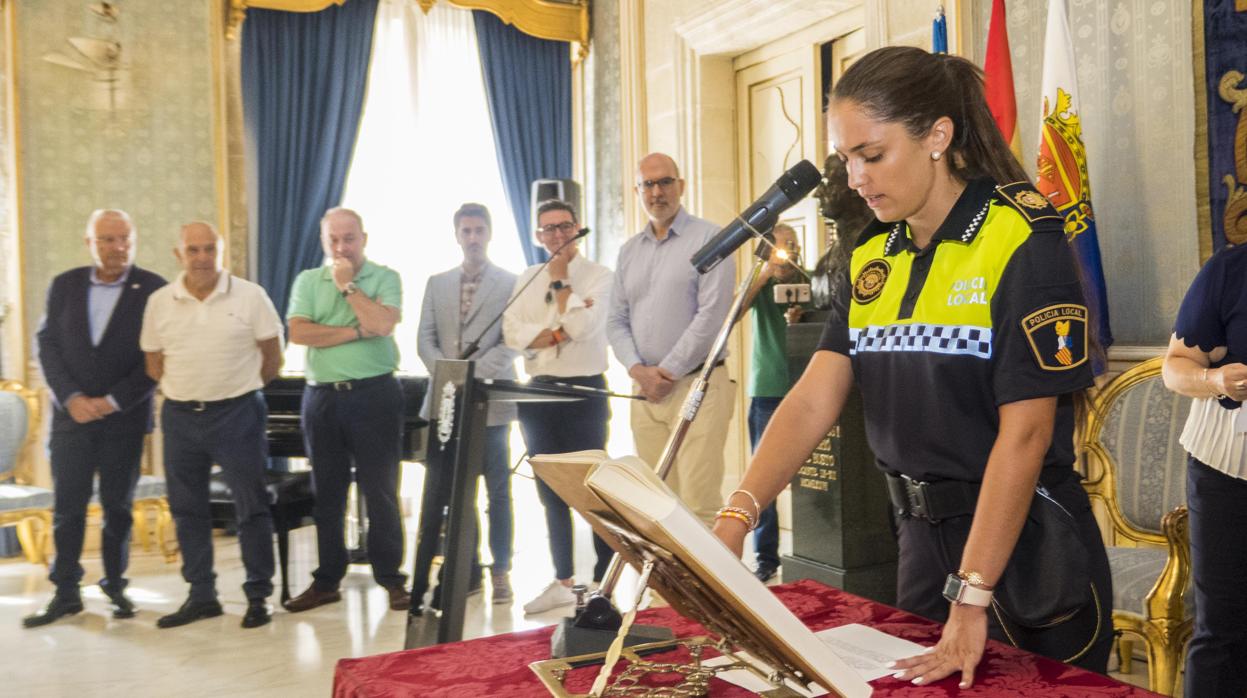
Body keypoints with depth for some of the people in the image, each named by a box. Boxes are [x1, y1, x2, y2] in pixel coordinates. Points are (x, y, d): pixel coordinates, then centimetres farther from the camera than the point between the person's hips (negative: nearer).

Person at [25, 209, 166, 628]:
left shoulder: (153, 289, -4)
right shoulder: (64, 286, 6)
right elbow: (47, 345, 4)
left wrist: (112, 401, -12)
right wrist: (71, 397, -8)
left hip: (124, 417, -2)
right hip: (72, 412, 2)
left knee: (118, 506, 8)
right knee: (66, 507, 4)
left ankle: (115, 585, 22)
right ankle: (65, 593, 14)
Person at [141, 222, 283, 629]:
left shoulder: (250, 296, -4)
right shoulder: (159, 302, 4)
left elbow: (271, 355, 2)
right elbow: (154, 363, 13)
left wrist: (240, 388, 5)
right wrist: (186, 391, 6)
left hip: (237, 413, -3)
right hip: (180, 415, 4)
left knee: (251, 507, 0)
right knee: (187, 509, 10)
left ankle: (258, 596, 11)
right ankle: (201, 596, 23)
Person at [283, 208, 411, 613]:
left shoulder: (385, 278, 3)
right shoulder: (308, 281, 10)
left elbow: (382, 324, -15)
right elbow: (298, 332, -6)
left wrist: (348, 285, -8)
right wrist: (356, 331, -10)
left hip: (374, 394, -3)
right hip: (322, 396, 3)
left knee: (381, 490, 1)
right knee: (326, 493, 10)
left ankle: (391, 578, 11)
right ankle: (327, 581, 20)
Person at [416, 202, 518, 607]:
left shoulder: (510, 284, 2)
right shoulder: (437, 283, 14)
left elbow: (511, 343, -6)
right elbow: (426, 339, 8)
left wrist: (471, 374, -15)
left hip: (490, 400, -3)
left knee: (498, 492, 2)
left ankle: (500, 573, 11)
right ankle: (469, 571, 16)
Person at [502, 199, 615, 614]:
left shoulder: (598, 276, -3)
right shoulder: (527, 280, 12)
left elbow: (583, 326, -17)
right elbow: (512, 332, -1)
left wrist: (560, 280, -9)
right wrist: (559, 333, -15)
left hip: (583, 390, -5)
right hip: (539, 391, 5)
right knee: (550, 492, 12)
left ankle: (604, 581, 10)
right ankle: (562, 581, 22)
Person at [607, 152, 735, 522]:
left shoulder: (709, 238, -1)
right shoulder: (628, 251, 17)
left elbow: (712, 315, -10)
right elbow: (616, 321, 14)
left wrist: (668, 372, -10)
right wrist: (638, 370, -4)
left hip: (696, 384, -5)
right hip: (646, 391, 6)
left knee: (698, 503, -10)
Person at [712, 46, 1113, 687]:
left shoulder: (1023, 241, -16)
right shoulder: (872, 255, 3)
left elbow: (1024, 432, -20)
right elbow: (815, 397, -7)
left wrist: (972, 601, -24)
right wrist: (734, 518, -19)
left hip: (1023, 546, -6)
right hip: (921, 538, 6)